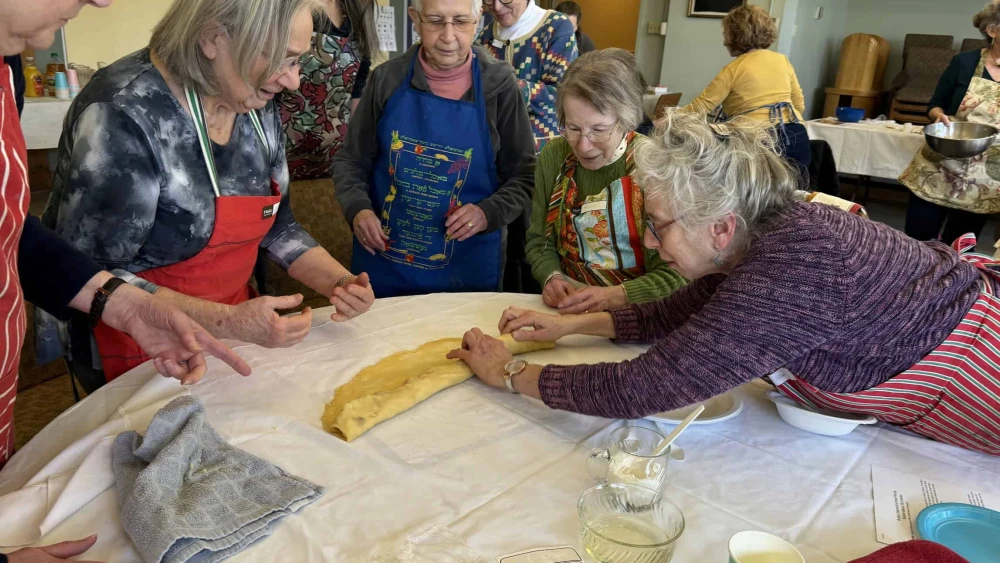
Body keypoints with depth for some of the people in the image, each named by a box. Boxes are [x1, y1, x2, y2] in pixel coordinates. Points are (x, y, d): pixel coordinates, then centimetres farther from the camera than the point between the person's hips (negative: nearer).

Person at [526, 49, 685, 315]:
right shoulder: (554, 157, 0)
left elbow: (676, 273, -12)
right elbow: (539, 241, 8)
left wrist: (613, 296, -24)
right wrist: (552, 277, -11)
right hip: (565, 307, 4)